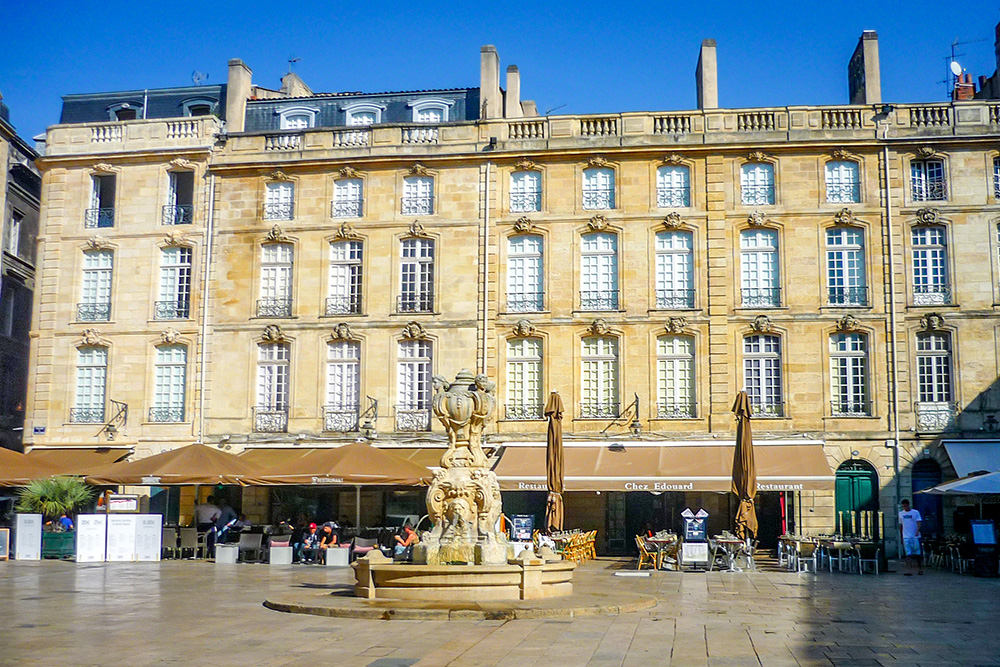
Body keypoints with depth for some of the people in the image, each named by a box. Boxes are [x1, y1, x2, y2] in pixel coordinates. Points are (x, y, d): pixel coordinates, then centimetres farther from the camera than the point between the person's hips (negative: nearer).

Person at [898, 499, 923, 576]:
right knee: (908, 554, -7)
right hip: (906, 537, 2)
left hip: (915, 536, -2)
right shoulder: (901, 514, 12)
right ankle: (909, 570, -12)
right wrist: (900, 536, 18)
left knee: (918, 554, 4)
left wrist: (917, 531, -25)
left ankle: (920, 569, 19)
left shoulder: (915, 512, 2)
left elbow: (918, 523, -7)